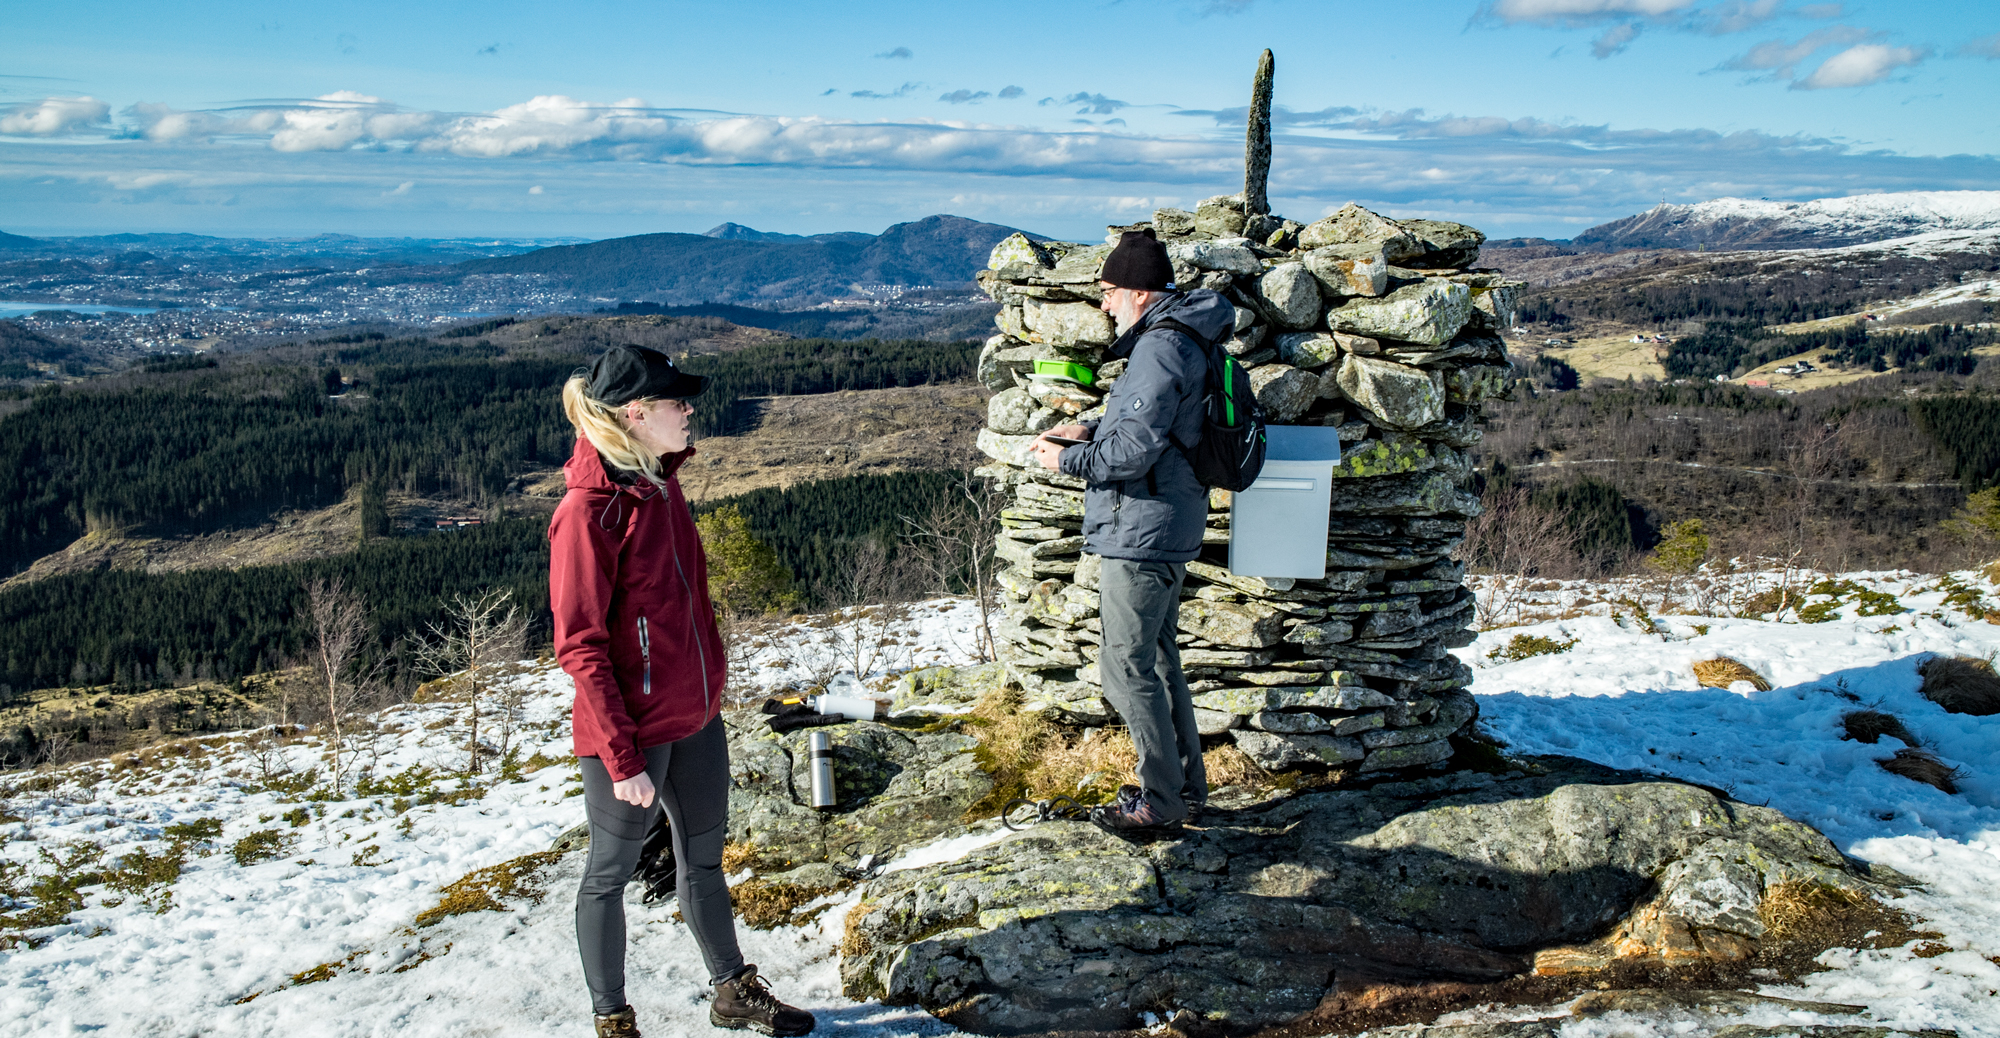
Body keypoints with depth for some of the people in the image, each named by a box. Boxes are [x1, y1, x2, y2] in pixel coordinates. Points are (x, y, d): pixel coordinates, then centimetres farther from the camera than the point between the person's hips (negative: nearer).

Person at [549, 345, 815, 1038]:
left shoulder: (662, 486, 6)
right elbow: (580, 645, -19)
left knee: (704, 859, 21)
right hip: (631, 731, -8)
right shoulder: (589, 510, -19)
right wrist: (622, 757, -19)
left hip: (696, 717, 8)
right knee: (610, 874, 11)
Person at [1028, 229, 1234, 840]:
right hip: (1164, 531, 11)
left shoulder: (1160, 348, -19)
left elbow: (1136, 449, -25)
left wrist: (1068, 461, -11)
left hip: (1144, 532, -11)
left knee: (1127, 670, -3)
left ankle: (1161, 805, 5)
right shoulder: (1175, 341, 14)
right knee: (1157, 659, 18)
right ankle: (1186, 787, 28)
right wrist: (1091, 430, 11)